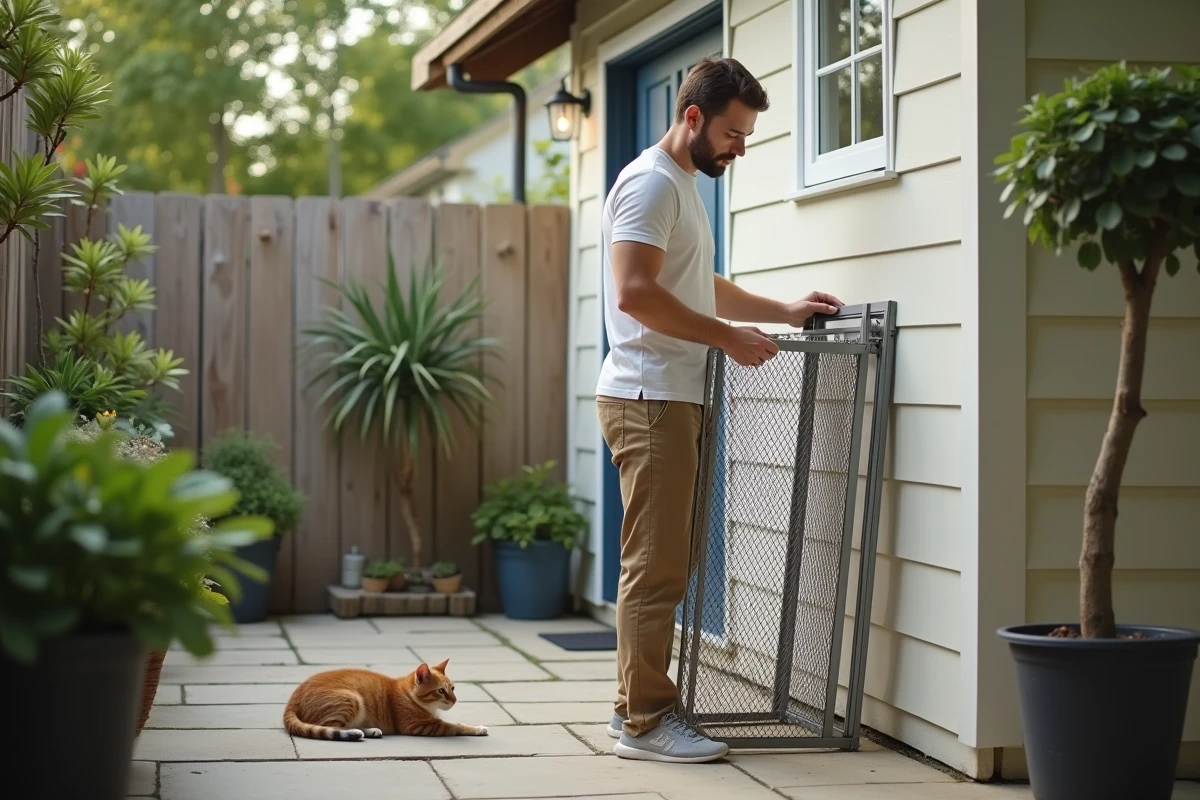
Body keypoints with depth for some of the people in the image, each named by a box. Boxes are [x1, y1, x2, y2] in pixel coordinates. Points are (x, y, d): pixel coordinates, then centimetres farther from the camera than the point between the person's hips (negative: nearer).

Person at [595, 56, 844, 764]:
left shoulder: (683, 186, 22)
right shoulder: (652, 182, -11)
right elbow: (635, 292, -21)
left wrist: (784, 312, 22)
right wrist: (730, 337, -17)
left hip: (672, 398, 11)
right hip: (648, 396, -11)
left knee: (662, 565, 12)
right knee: (656, 566, -9)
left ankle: (638, 705, 18)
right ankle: (645, 721, -6)